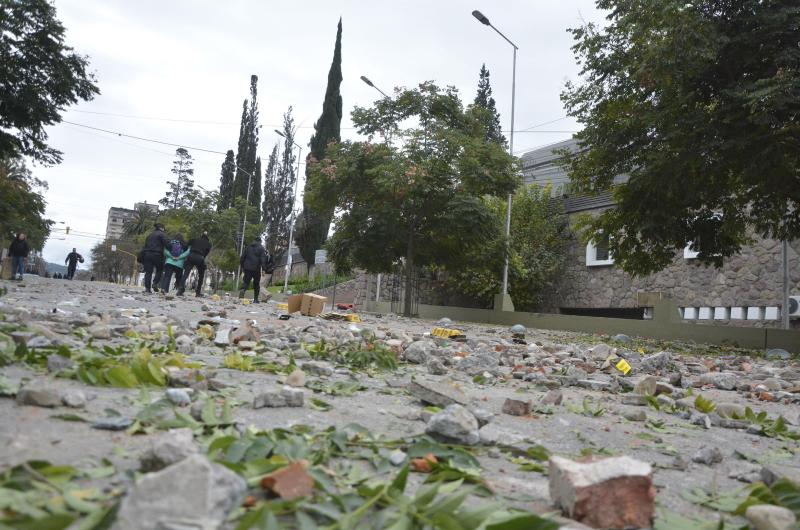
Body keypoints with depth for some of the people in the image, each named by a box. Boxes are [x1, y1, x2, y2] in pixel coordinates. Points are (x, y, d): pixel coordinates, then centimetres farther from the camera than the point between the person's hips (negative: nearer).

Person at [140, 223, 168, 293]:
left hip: (147, 254, 6)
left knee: (148, 272, 3)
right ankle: (155, 283, -9)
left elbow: (145, 246, 23)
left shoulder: (150, 235, 23)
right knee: (159, 270, 9)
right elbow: (165, 244, -12)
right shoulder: (162, 234, 2)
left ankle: (147, 288, -2)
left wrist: (141, 257, 24)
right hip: (156, 255, -6)